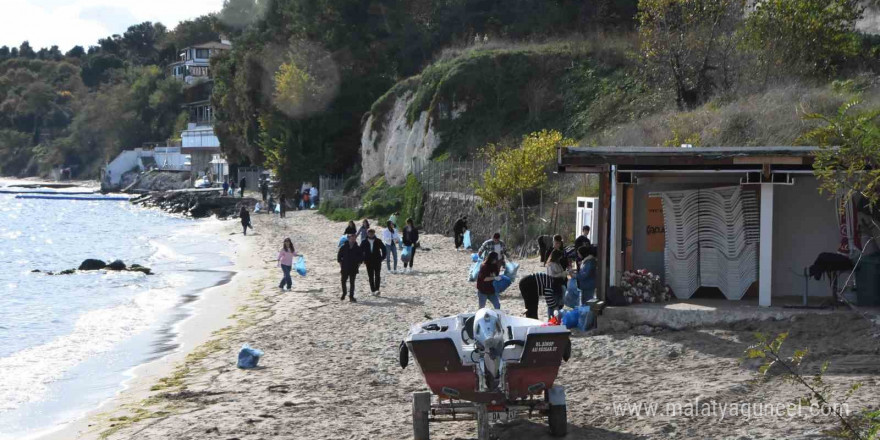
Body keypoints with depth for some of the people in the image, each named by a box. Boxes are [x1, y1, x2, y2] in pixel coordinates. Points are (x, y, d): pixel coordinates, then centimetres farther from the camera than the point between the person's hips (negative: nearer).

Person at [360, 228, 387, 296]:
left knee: (377, 275, -11)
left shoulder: (378, 241, 2)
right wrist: (363, 259, 1)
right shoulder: (364, 242, 3)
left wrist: (382, 257, 3)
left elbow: (384, 249, 11)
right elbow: (360, 251, 8)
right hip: (369, 262, 1)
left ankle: (377, 289, -16)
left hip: (377, 261, -1)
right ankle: (373, 290, 9)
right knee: (371, 276, 3)